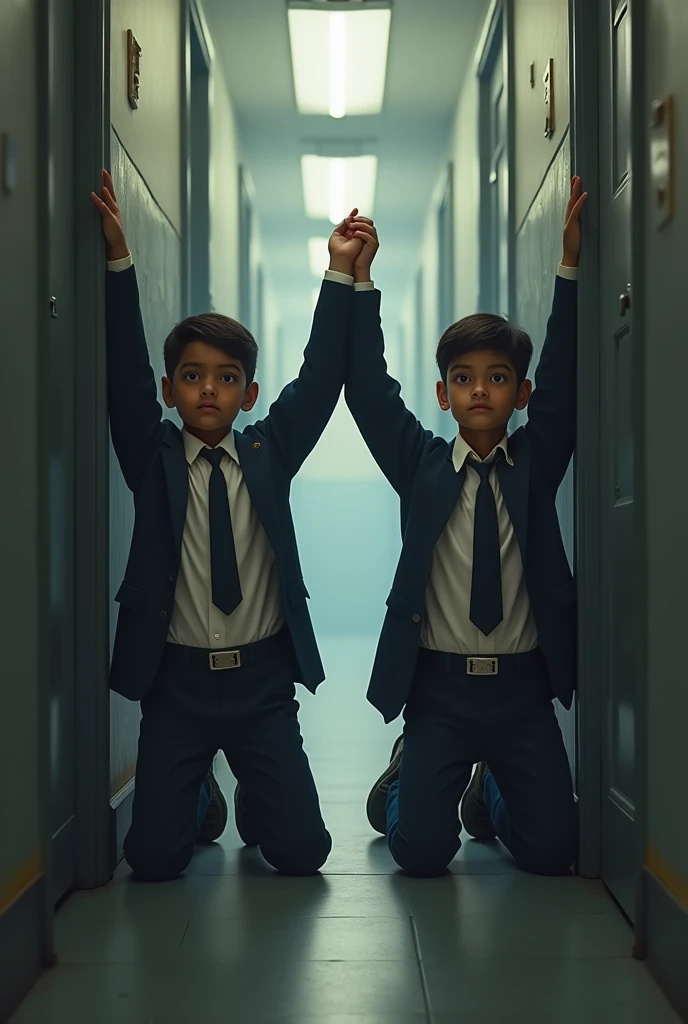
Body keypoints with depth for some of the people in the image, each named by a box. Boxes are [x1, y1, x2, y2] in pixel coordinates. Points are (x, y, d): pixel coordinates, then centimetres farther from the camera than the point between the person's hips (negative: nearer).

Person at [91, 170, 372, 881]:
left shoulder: (269, 454, 4)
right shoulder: (153, 460, 1)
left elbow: (319, 379, -5)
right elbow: (124, 375, -9)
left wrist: (340, 274, -14)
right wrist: (118, 260, -18)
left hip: (262, 679, 1)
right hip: (176, 680, -1)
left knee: (302, 852, -5)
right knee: (153, 860, -4)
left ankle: (254, 802, 29)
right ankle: (201, 798, 29)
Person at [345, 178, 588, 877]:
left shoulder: (535, 463, 3)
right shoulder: (420, 466, 2)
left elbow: (563, 380, -7)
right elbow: (368, 390, -6)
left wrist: (570, 263, -17)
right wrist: (357, 281, -14)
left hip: (524, 688, 1)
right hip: (438, 685, -1)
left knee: (550, 851, -4)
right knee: (420, 851, -9)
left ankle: (492, 792, 29)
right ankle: (406, 776, 26)